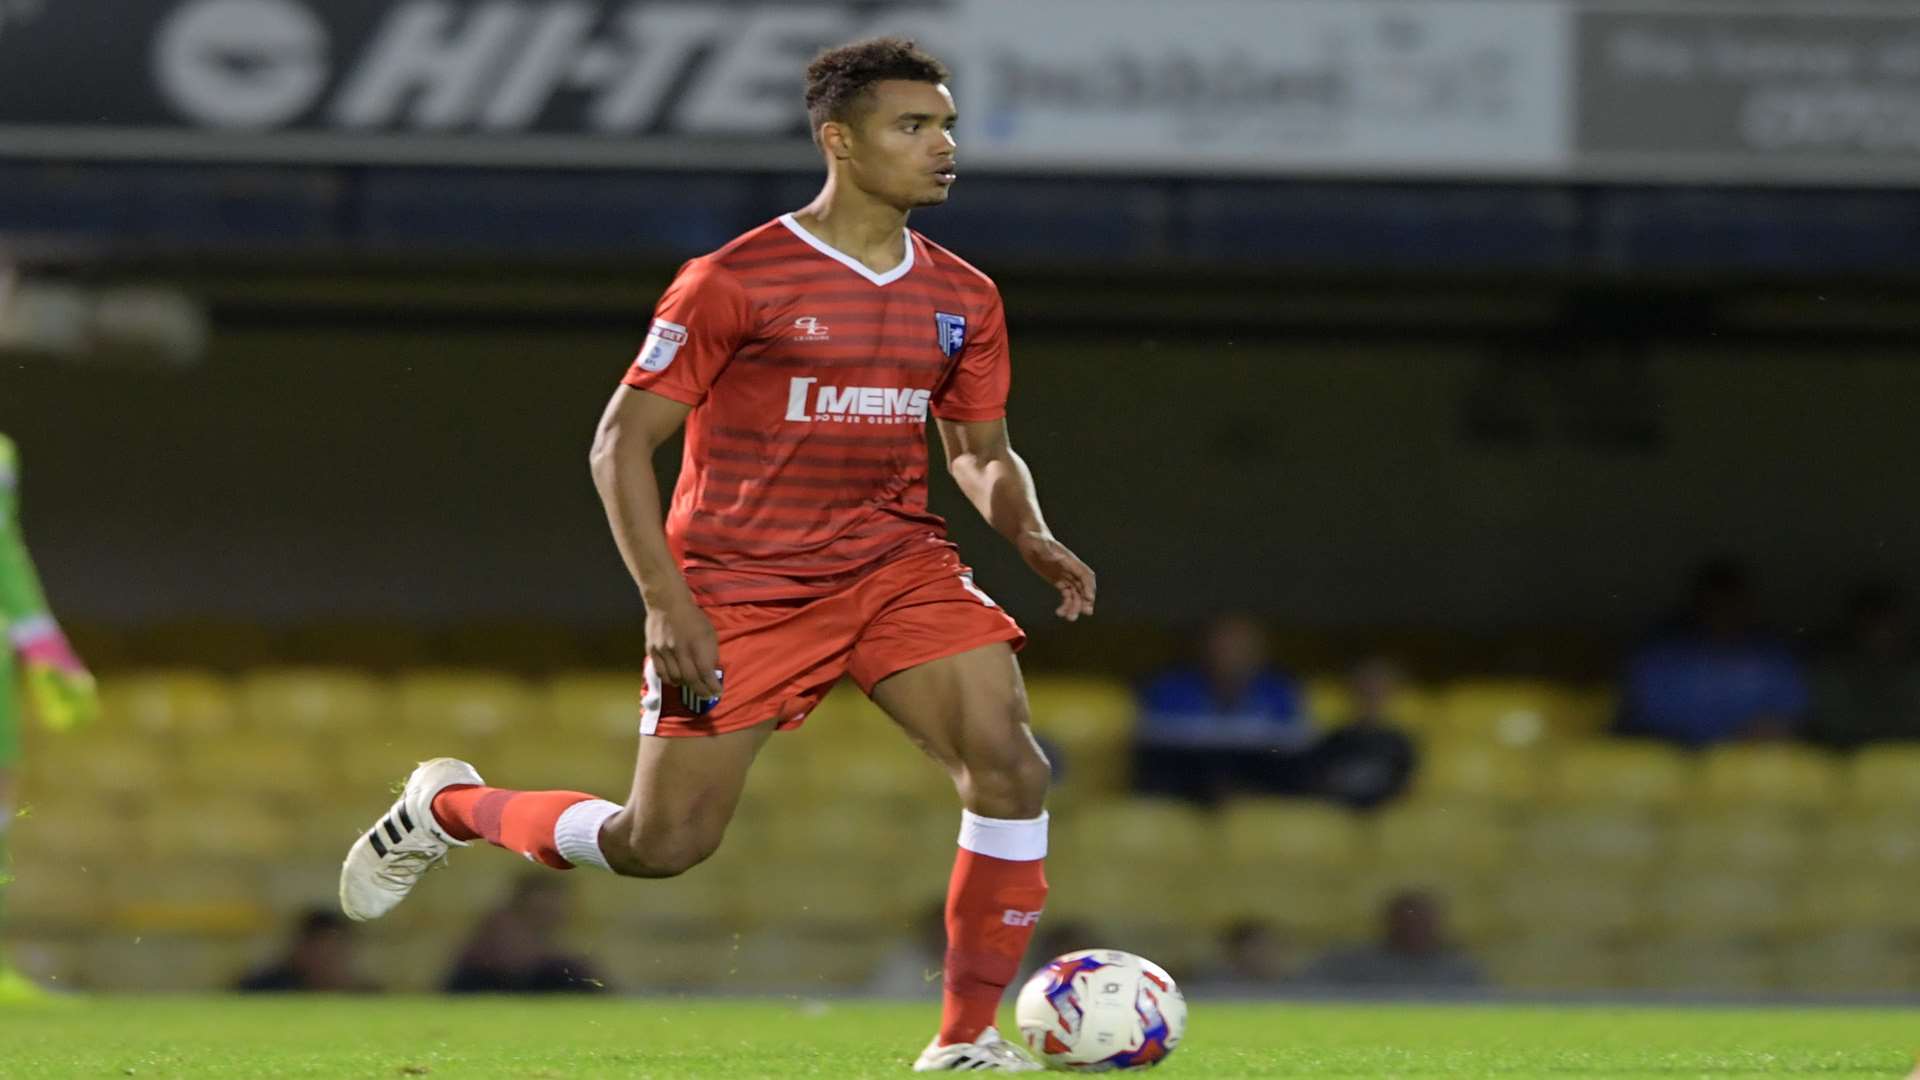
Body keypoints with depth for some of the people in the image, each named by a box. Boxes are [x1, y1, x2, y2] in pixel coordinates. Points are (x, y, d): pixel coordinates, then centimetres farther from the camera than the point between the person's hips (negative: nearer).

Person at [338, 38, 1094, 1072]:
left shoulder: (962, 300, 6)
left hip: (895, 564, 4)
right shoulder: (736, 281, -11)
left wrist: (1031, 538, -3)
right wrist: (667, 603, -17)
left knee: (1010, 766, -18)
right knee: (661, 843, -2)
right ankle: (448, 806, 27)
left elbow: (980, 451, 19)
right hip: (739, 587, -4)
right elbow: (621, 443, -8)